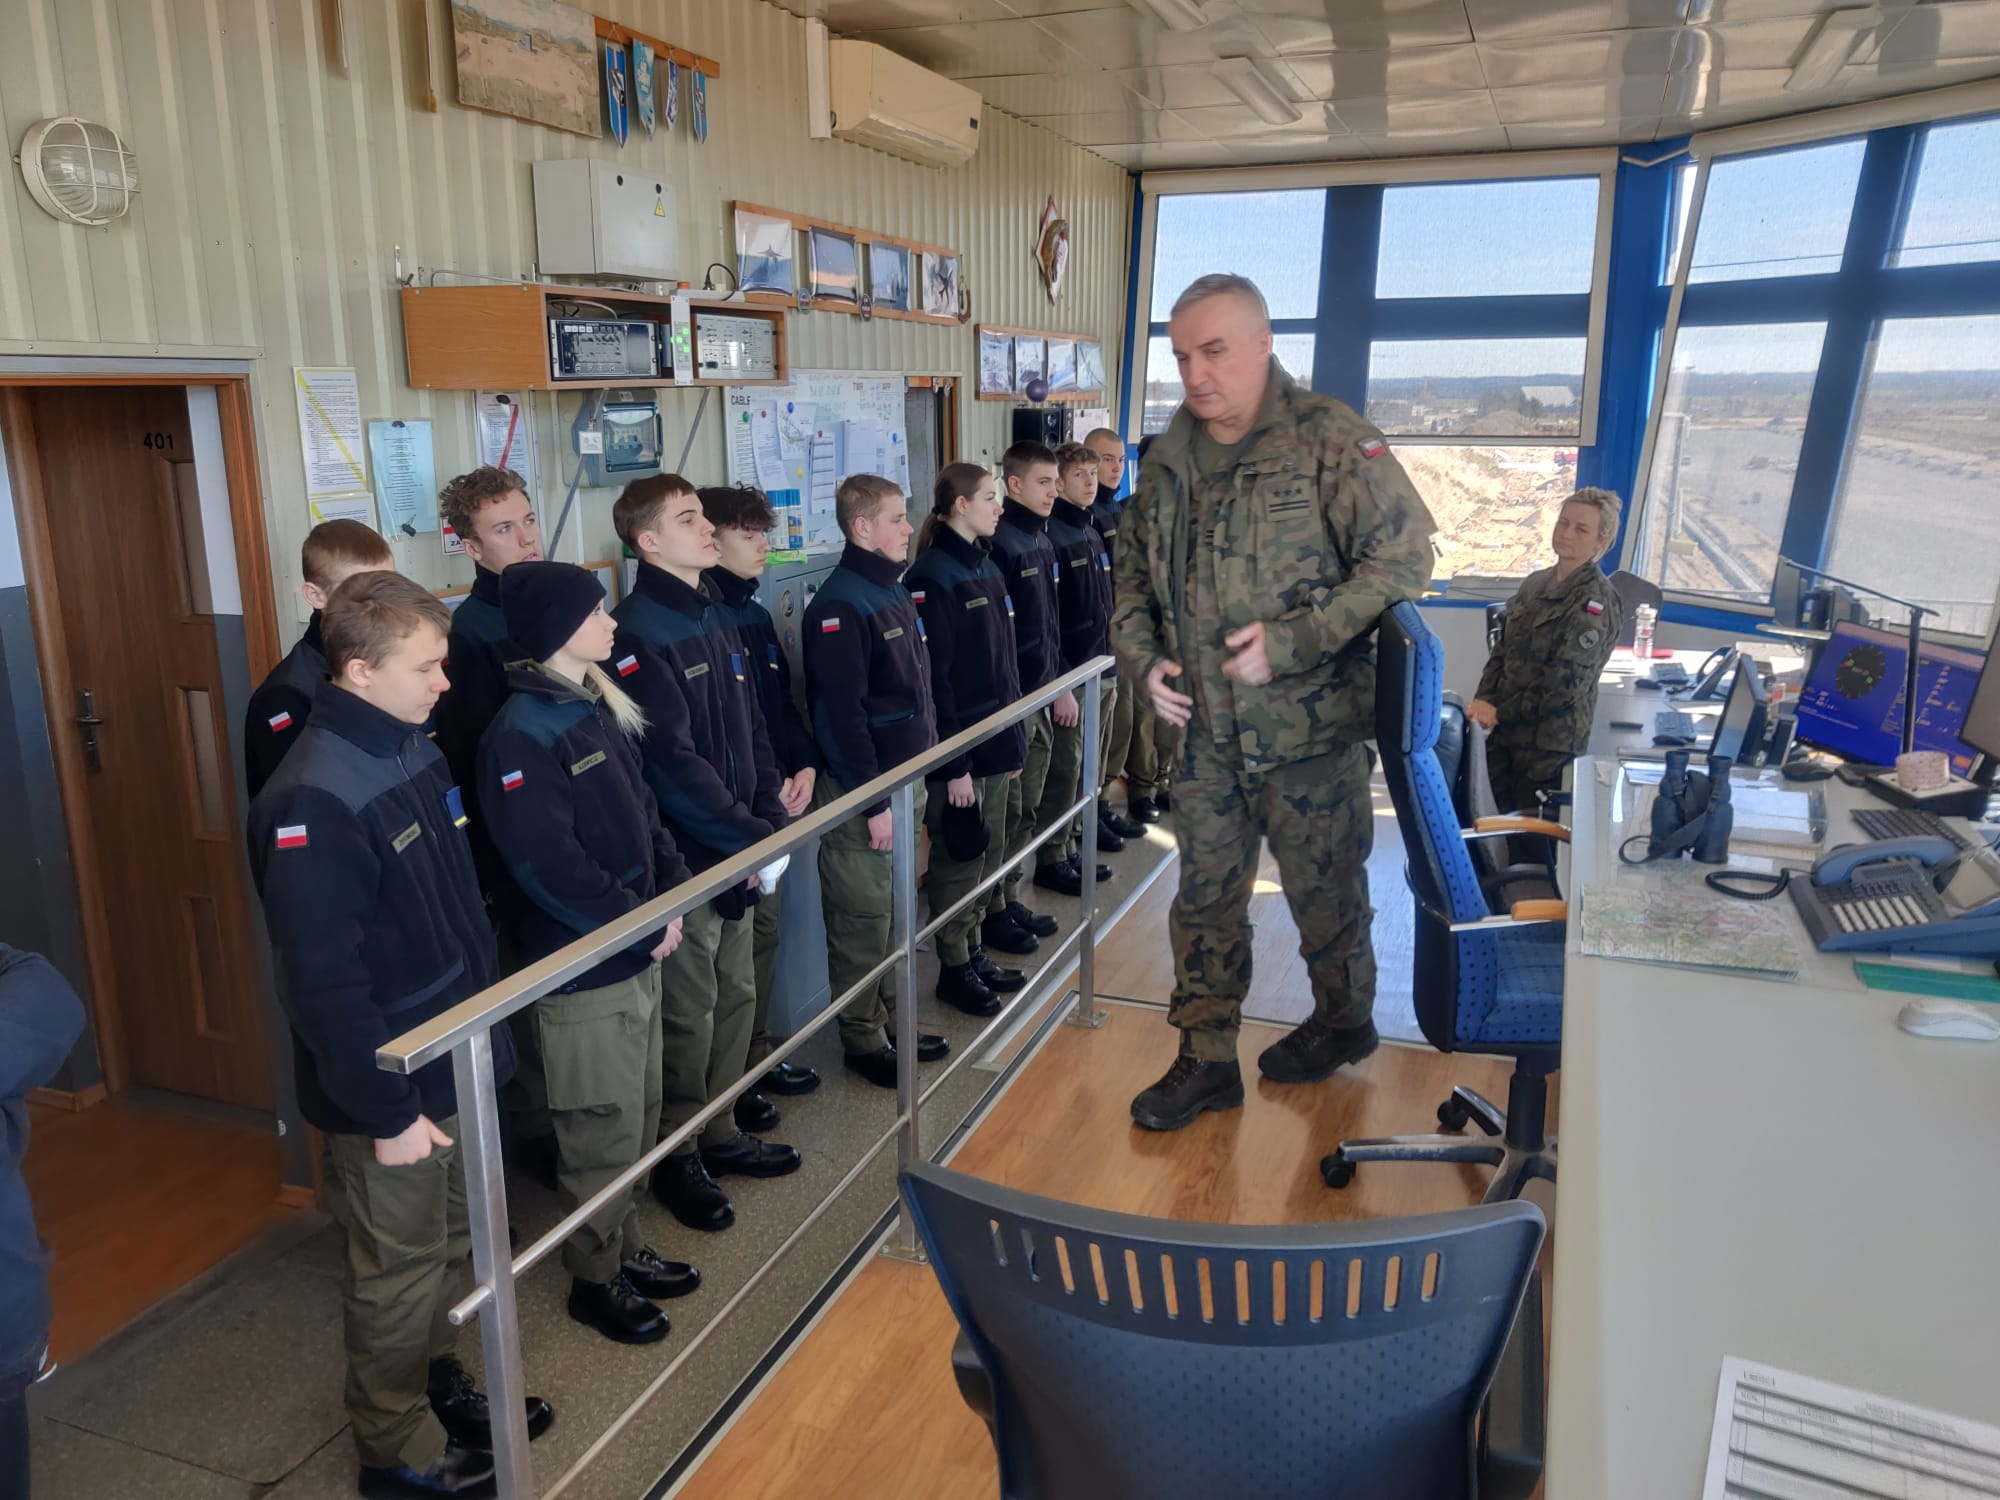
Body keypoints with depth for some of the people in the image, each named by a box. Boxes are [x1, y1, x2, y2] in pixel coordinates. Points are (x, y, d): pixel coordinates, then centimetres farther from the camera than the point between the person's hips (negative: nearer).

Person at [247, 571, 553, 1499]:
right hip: (388, 1089, -8)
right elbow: (322, 982, -25)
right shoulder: (316, 801, -26)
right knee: (400, 1269, 12)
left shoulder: (413, 751, 2)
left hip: (453, 1063, 8)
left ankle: (440, 1386, 45)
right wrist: (385, 1112, -19)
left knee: (447, 1247, 24)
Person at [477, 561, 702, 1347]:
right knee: (602, 1133, 8)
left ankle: (626, 1249, 39)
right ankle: (596, 1279, 28)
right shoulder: (522, 735, -20)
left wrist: (671, 893, -2)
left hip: (636, 953, 8)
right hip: (581, 970, -8)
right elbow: (550, 868, -24)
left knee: (639, 1117, 21)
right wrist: (647, 929, -17)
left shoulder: (597, 706, 6)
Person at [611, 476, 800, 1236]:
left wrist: (771, 819, 1)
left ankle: (721, 1132, 34)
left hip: (738, 852, 8)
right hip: (685, 859, -8)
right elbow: (673, 764, -22)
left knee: (736, 995, 18)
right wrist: (750, 838, -17)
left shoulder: (712, 618, 10)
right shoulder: (638, 634, -17)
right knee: (690, 1014, 4)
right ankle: (676, 1155, 22)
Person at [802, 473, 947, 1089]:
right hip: (861, 791, -9)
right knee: (862, 918, 2)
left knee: (896, 909, 17)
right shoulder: (840, 605, -17)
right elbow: (842, 714, -21)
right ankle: (862, 1040, 16)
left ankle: (893, 1023, 31)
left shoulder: (895, 592, 12)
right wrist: (874, 801, -20)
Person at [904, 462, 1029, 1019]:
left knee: (987, 857, 16)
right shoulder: (932, 578, -15)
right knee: (958, 860, 4)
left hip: (995, 742, 8)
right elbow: (933, 680, -18)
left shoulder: (986, 568, 12)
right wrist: (953, 765, -19)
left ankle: (975, 955, 30)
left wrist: (1015, 738, 14)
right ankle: (954, 969, 18)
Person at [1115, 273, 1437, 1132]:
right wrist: (1146, 658, 1)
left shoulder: (1329, 440, -11)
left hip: (1311, 731, -5)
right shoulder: (1168, 462, 7)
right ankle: (1206, 1061, 25)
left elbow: (1404, 554, -16)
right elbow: (1133, 574, 19)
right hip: (1206, 735, 5)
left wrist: (1290, 642, -21)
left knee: (1324, 891, 12)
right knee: (1204, 899, 11)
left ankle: (1344, 1021, 38)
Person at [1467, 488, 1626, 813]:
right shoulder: (1534, 584, 12)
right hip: (1505, 734, 7)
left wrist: (1500, 712, -13)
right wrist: (1483, 701, -3)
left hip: (1552, 742, -6)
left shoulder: (1596, 600, -10)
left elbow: (1564, 682, -16)